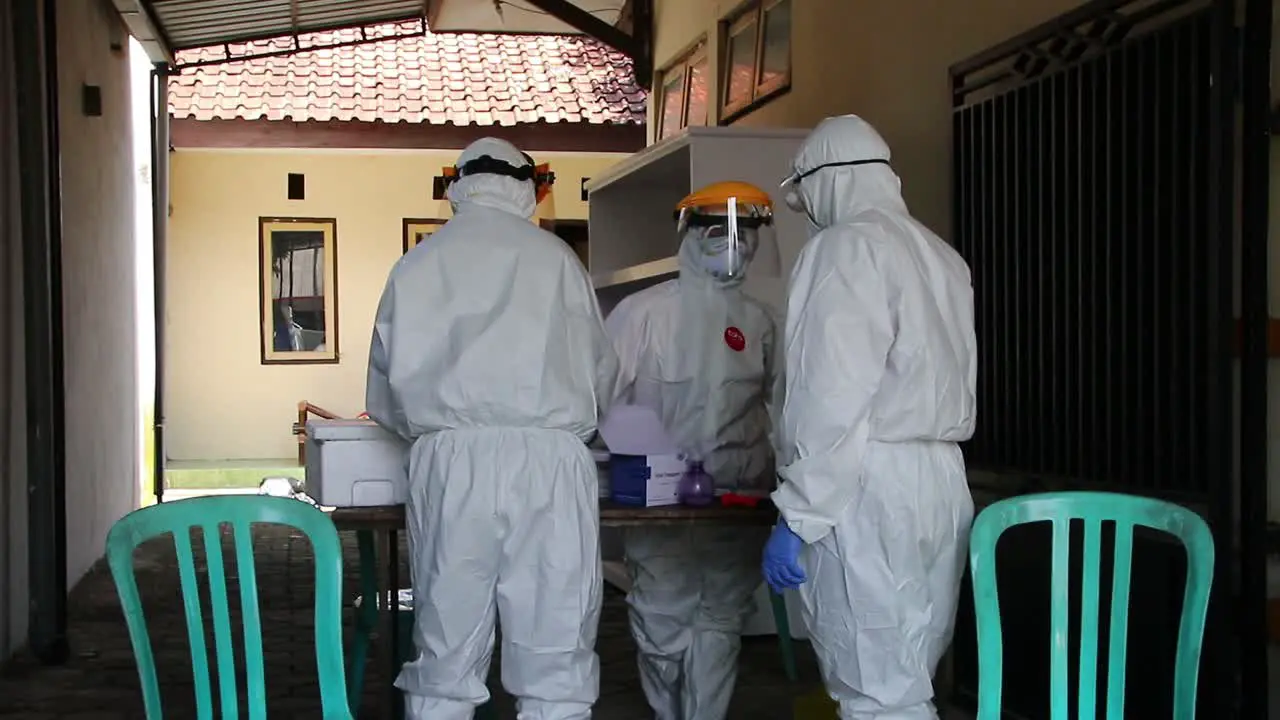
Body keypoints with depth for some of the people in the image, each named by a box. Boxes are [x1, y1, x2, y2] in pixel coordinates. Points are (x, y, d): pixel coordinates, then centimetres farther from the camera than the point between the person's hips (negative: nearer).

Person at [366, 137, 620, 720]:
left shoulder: (418, 263, 9)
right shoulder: (555, 257, 5)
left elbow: (385, 392, 13)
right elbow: (601, 373, 10)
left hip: (451, 459, 2)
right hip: (549, 457, -1)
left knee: (444, 661, 7)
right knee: (555, 660, 2)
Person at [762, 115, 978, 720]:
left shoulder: (846, 245, -6)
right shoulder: (941, 256, 18)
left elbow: (835, 397, -15)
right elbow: (936, 384, 16)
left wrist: (798, 516, -14)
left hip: (866, 489, -8)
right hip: (941, 482, 8)